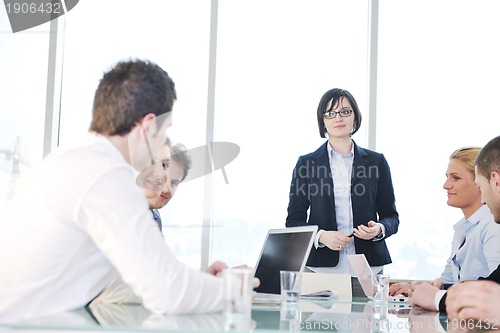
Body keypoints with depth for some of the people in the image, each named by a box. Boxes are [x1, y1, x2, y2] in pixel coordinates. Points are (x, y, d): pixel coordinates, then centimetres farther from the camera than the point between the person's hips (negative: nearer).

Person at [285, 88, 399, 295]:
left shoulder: (376, 162, 10)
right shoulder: (306, 164, 8)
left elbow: (391, 216, 13)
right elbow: (294, 221, 7)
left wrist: (379, 229, -9)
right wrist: (321, 236, -11)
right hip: (320, 267, -1)